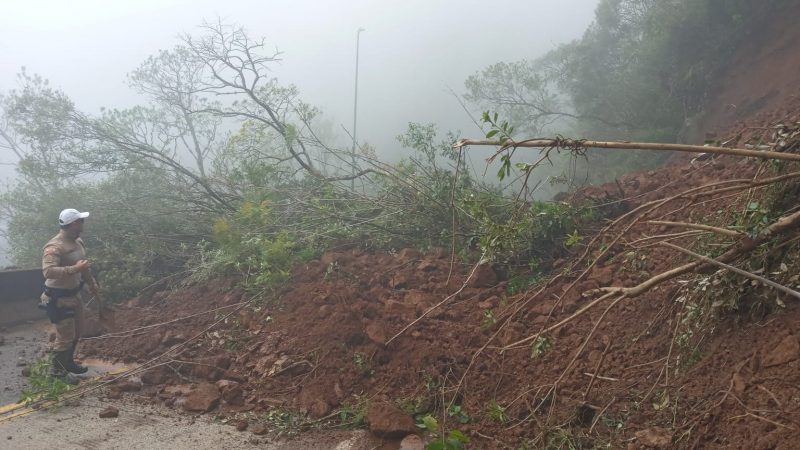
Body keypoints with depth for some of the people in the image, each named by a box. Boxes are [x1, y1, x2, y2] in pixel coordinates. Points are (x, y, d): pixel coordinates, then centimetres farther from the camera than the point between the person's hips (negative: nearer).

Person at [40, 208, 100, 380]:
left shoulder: (77, 241, 4)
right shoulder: (55, 246, -26)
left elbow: (83, 265, 20)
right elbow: (48, 271, -39)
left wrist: (91, 283, 27)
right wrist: (74, 269, -40)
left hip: (74, 294, 9)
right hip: (59, 298, -9)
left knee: (76, 332, 21)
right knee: (65, 336, 0)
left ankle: (68, 362, 40)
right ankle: (58, 371, 18)